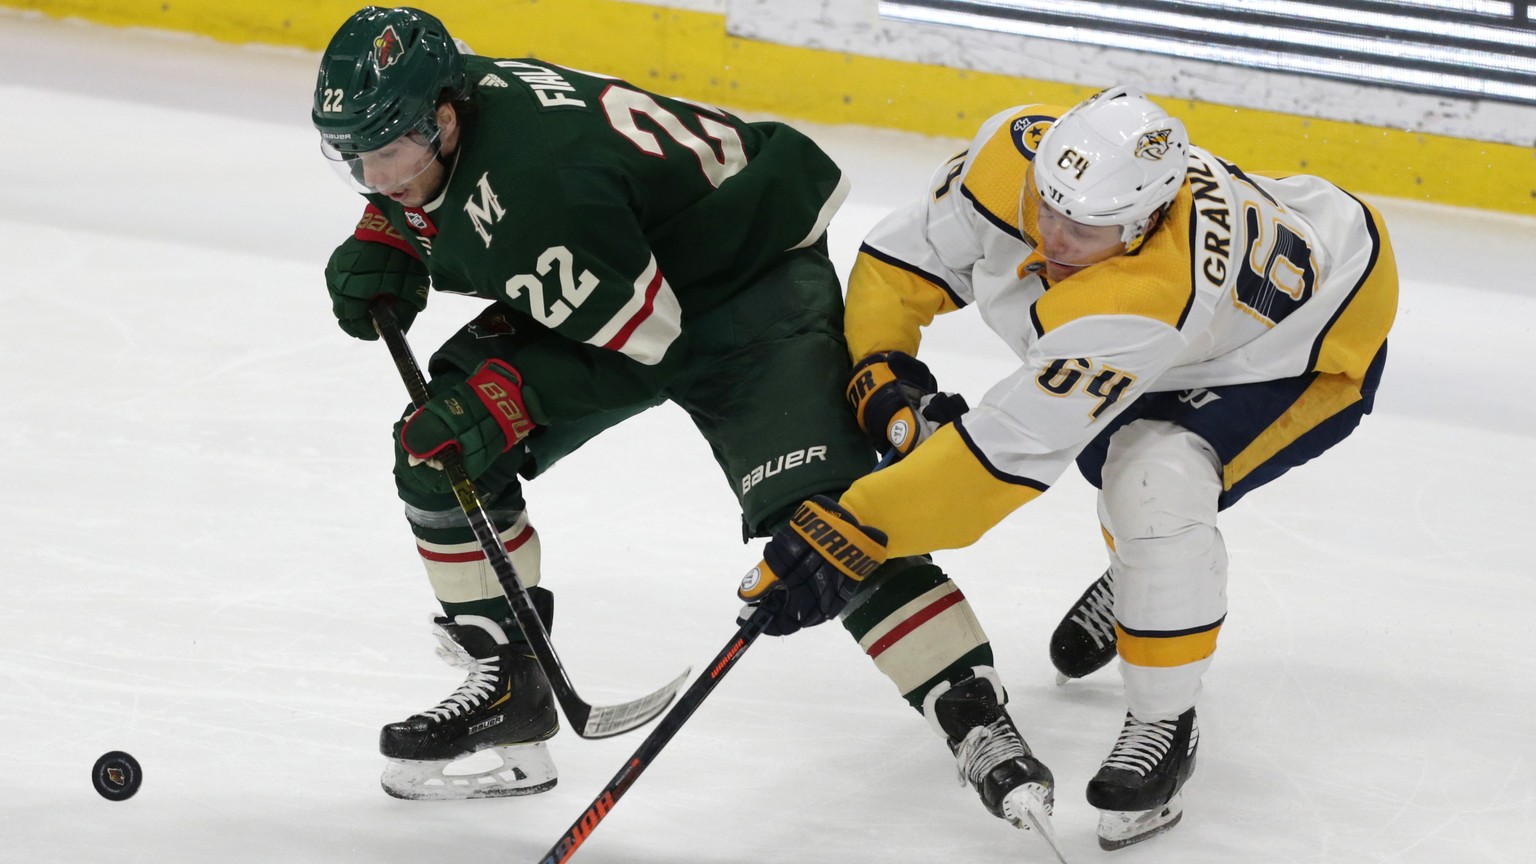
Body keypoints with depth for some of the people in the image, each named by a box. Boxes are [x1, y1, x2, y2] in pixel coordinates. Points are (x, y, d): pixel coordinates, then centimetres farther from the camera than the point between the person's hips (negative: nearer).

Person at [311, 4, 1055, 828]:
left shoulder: (532, 188, -36)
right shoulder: (432, 107, -11)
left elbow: (641, 341, -29)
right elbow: (410, 198, 15)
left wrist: (507, 397, -29)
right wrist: (378, 247, -4)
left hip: (754, 285, -9)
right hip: (593, 290, 10)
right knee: (438, 449, -1)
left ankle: (979, 724, -18)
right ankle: (508, 687, 11)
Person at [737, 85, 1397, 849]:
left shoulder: (1148, 295, -44)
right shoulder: (1012, 156, -27)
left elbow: (1012, 446, -45)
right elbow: (905, 256, -9)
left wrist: (854, 527, -44)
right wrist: (878, 367, -22)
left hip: (1317, 345, -8)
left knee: (1156, 486, -28)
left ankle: (1163, 725, -10)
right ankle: (1140, 579, 57)